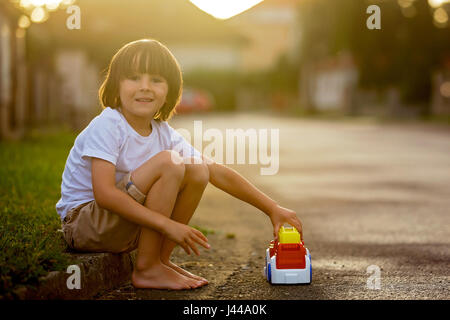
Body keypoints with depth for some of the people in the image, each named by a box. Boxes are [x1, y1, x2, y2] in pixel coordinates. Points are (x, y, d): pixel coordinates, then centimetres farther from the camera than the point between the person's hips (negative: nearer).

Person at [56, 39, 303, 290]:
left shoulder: (164, 134, 1)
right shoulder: (107, 126, -20)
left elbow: (218, 173, 3)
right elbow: (104, 193, -30)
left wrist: (272, 208, -1)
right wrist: (168, 225, -32)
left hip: (128, 223, 7)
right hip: (82, 223, -7)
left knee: (197, 171, -3)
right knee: (167, 162, -23)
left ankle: (161, 259, 2)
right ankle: (147, 269, -16)